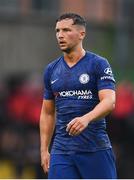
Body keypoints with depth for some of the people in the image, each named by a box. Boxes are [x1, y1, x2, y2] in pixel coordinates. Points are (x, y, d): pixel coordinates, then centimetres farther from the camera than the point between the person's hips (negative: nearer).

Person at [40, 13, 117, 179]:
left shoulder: (99, 64, -2)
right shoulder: (51, 70, 12)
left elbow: (109, 101, -15)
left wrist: (86, 119, -33)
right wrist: (44, 150, 12)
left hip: (96, 149, -4)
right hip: (61, 151, 4)